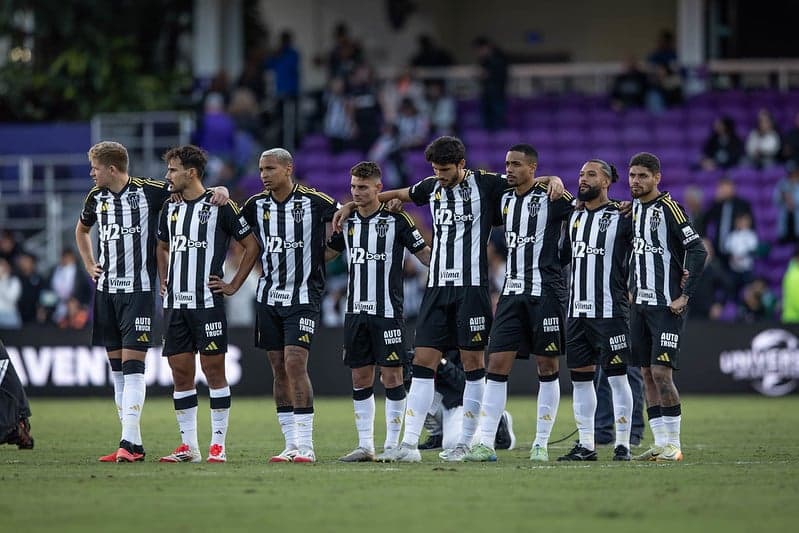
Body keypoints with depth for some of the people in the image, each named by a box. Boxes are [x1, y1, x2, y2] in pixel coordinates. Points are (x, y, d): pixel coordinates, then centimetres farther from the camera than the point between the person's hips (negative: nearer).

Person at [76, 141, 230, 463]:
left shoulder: (149, 191, -8)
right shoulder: (97, 197, 10)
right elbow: (82, 230, 30)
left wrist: (219, 190, -25)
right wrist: (89, 265, 18)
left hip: (138, 290, -6)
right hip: (106, 290, 6)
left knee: (132, 366, -12)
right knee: (117, 368, 7)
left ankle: (129, 442, -17)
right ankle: (133, 443, 11)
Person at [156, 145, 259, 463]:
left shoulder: (219, 206, -5)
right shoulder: (170, 208, 14)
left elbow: (252, 246, -2)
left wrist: (233, 285, -4)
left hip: (207, 302, -6)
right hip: (175, 303, 6)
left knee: (213, 370, -4)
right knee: (180, 372, 5)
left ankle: (218, 445, -1)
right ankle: (189, 446, 10)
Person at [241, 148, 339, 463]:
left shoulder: (314, 201, -8)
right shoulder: (257, 205, 6)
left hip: (303, 298, -5)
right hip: (269, 298, 5)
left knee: (295, 364, -16)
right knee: (279, 370, 5)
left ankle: (305, 445, -15)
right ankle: (292, 446, 11)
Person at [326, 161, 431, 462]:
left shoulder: (396, 220, -5)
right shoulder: (347, 221, 10)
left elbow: (424, 254, -1)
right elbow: (325, 254, 25)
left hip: (387, 310, -5)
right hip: (356, 310, 5)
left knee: (391, 376, -3)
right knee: (360, 378, 5)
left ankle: (392, 445, 2)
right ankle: (365, 445, 10)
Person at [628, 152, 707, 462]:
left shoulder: (669, 208, -10)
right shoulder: (634, 209, 12)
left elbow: (697, 251, -15)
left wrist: (685, 295, -17)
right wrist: (634, 291, 12)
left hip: (666, 306, -8)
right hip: (641, 305, 8)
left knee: (661, 372, -12)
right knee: (647, 374, 6)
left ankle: (673, 446, -6)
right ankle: (661, 444, 9)